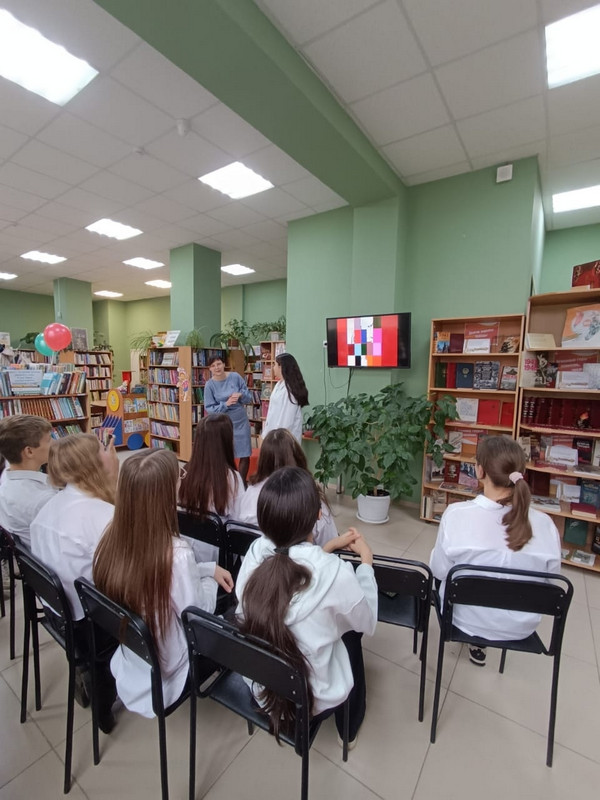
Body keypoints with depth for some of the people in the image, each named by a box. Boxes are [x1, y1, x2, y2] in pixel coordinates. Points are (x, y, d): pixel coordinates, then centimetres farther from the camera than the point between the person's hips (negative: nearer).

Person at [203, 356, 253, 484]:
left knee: (245, 455, 7)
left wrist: (241, 394, -20)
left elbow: (249, 398, 1)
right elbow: (209, 408, -9)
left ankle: (242, 483, 27)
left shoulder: (235, 377, -4)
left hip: (241, 421, 2)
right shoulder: (210, 385, -7)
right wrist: (226, 404, -23)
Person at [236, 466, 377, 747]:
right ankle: (349, 729, 44)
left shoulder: (256, 552, -19)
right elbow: (368, 623, -10)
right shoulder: (334, 572, -30)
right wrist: (366, 561, -1)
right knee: (351, 633, 23)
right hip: (311, 699, -3)